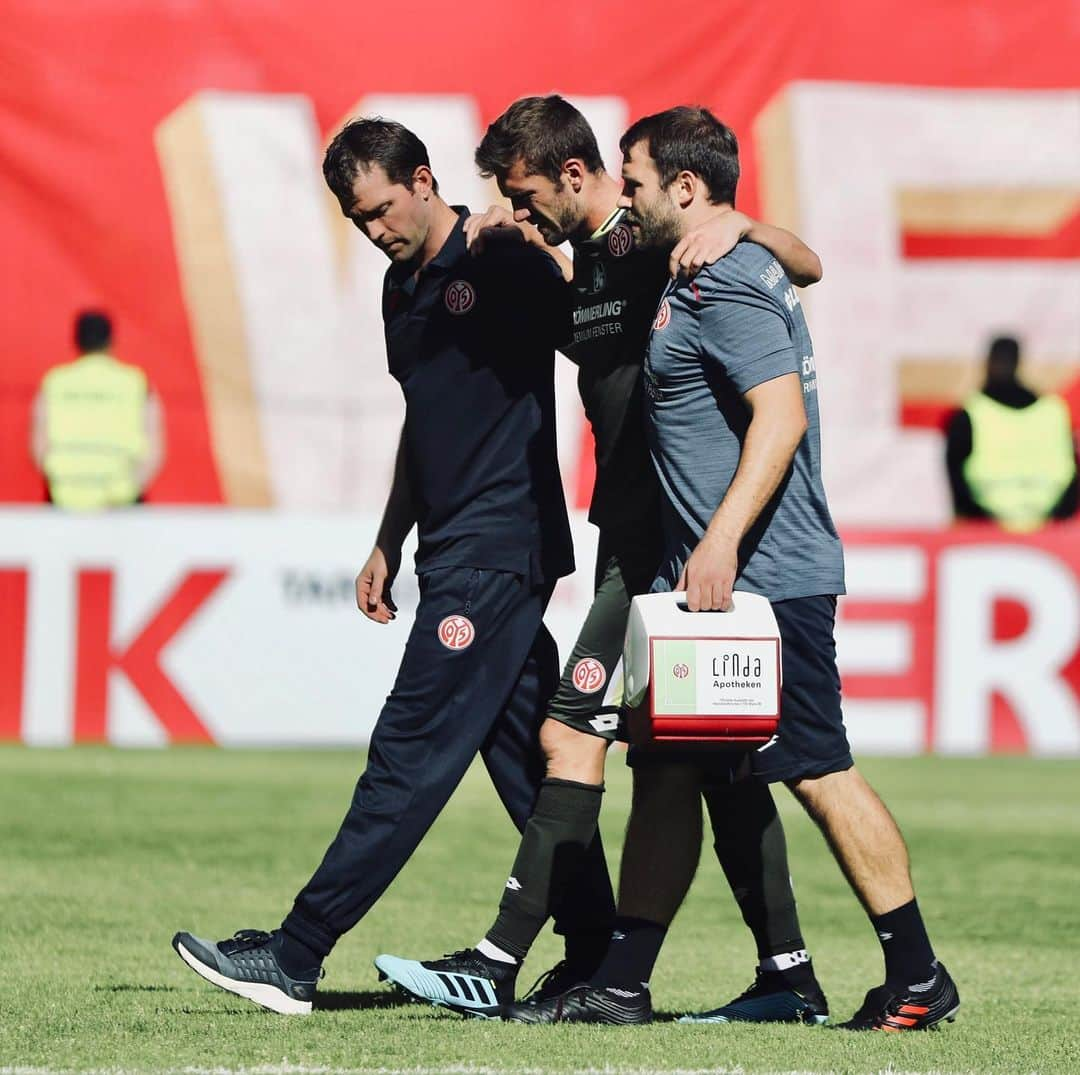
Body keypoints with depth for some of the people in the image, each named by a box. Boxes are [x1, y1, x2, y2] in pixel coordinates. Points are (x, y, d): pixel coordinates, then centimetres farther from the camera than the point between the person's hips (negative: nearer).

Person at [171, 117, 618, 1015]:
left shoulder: (508, 264, -10)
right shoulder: (403, 284, 16)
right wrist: (389, 545, 23)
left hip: (500, 551, -9)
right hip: (455, 552, 9)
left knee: (411, 752, -9)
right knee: (529, 762, 8)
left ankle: (296, 957, -11)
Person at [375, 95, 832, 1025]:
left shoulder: (668, 246, -10)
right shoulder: (581, 264, 16)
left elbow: (807, 267, -17)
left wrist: (740, 226, -36)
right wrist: (484, 245, 9)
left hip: (670, 545, -10)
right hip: (634, 542, 10)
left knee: (572, 734, -11)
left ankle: (500, 966, -12)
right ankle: (789, 979, 10)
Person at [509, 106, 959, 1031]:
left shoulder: (727, 285, -15)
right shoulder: (727, 273, 17)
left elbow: (781, 416, -25)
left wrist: (721, 541, -30)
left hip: (763, 577, -11)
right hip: (716, 580, 11)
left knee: (818, 772, -6)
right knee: (665, 773, 8)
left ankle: (918, 981, 0)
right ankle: (620, 984, 10)